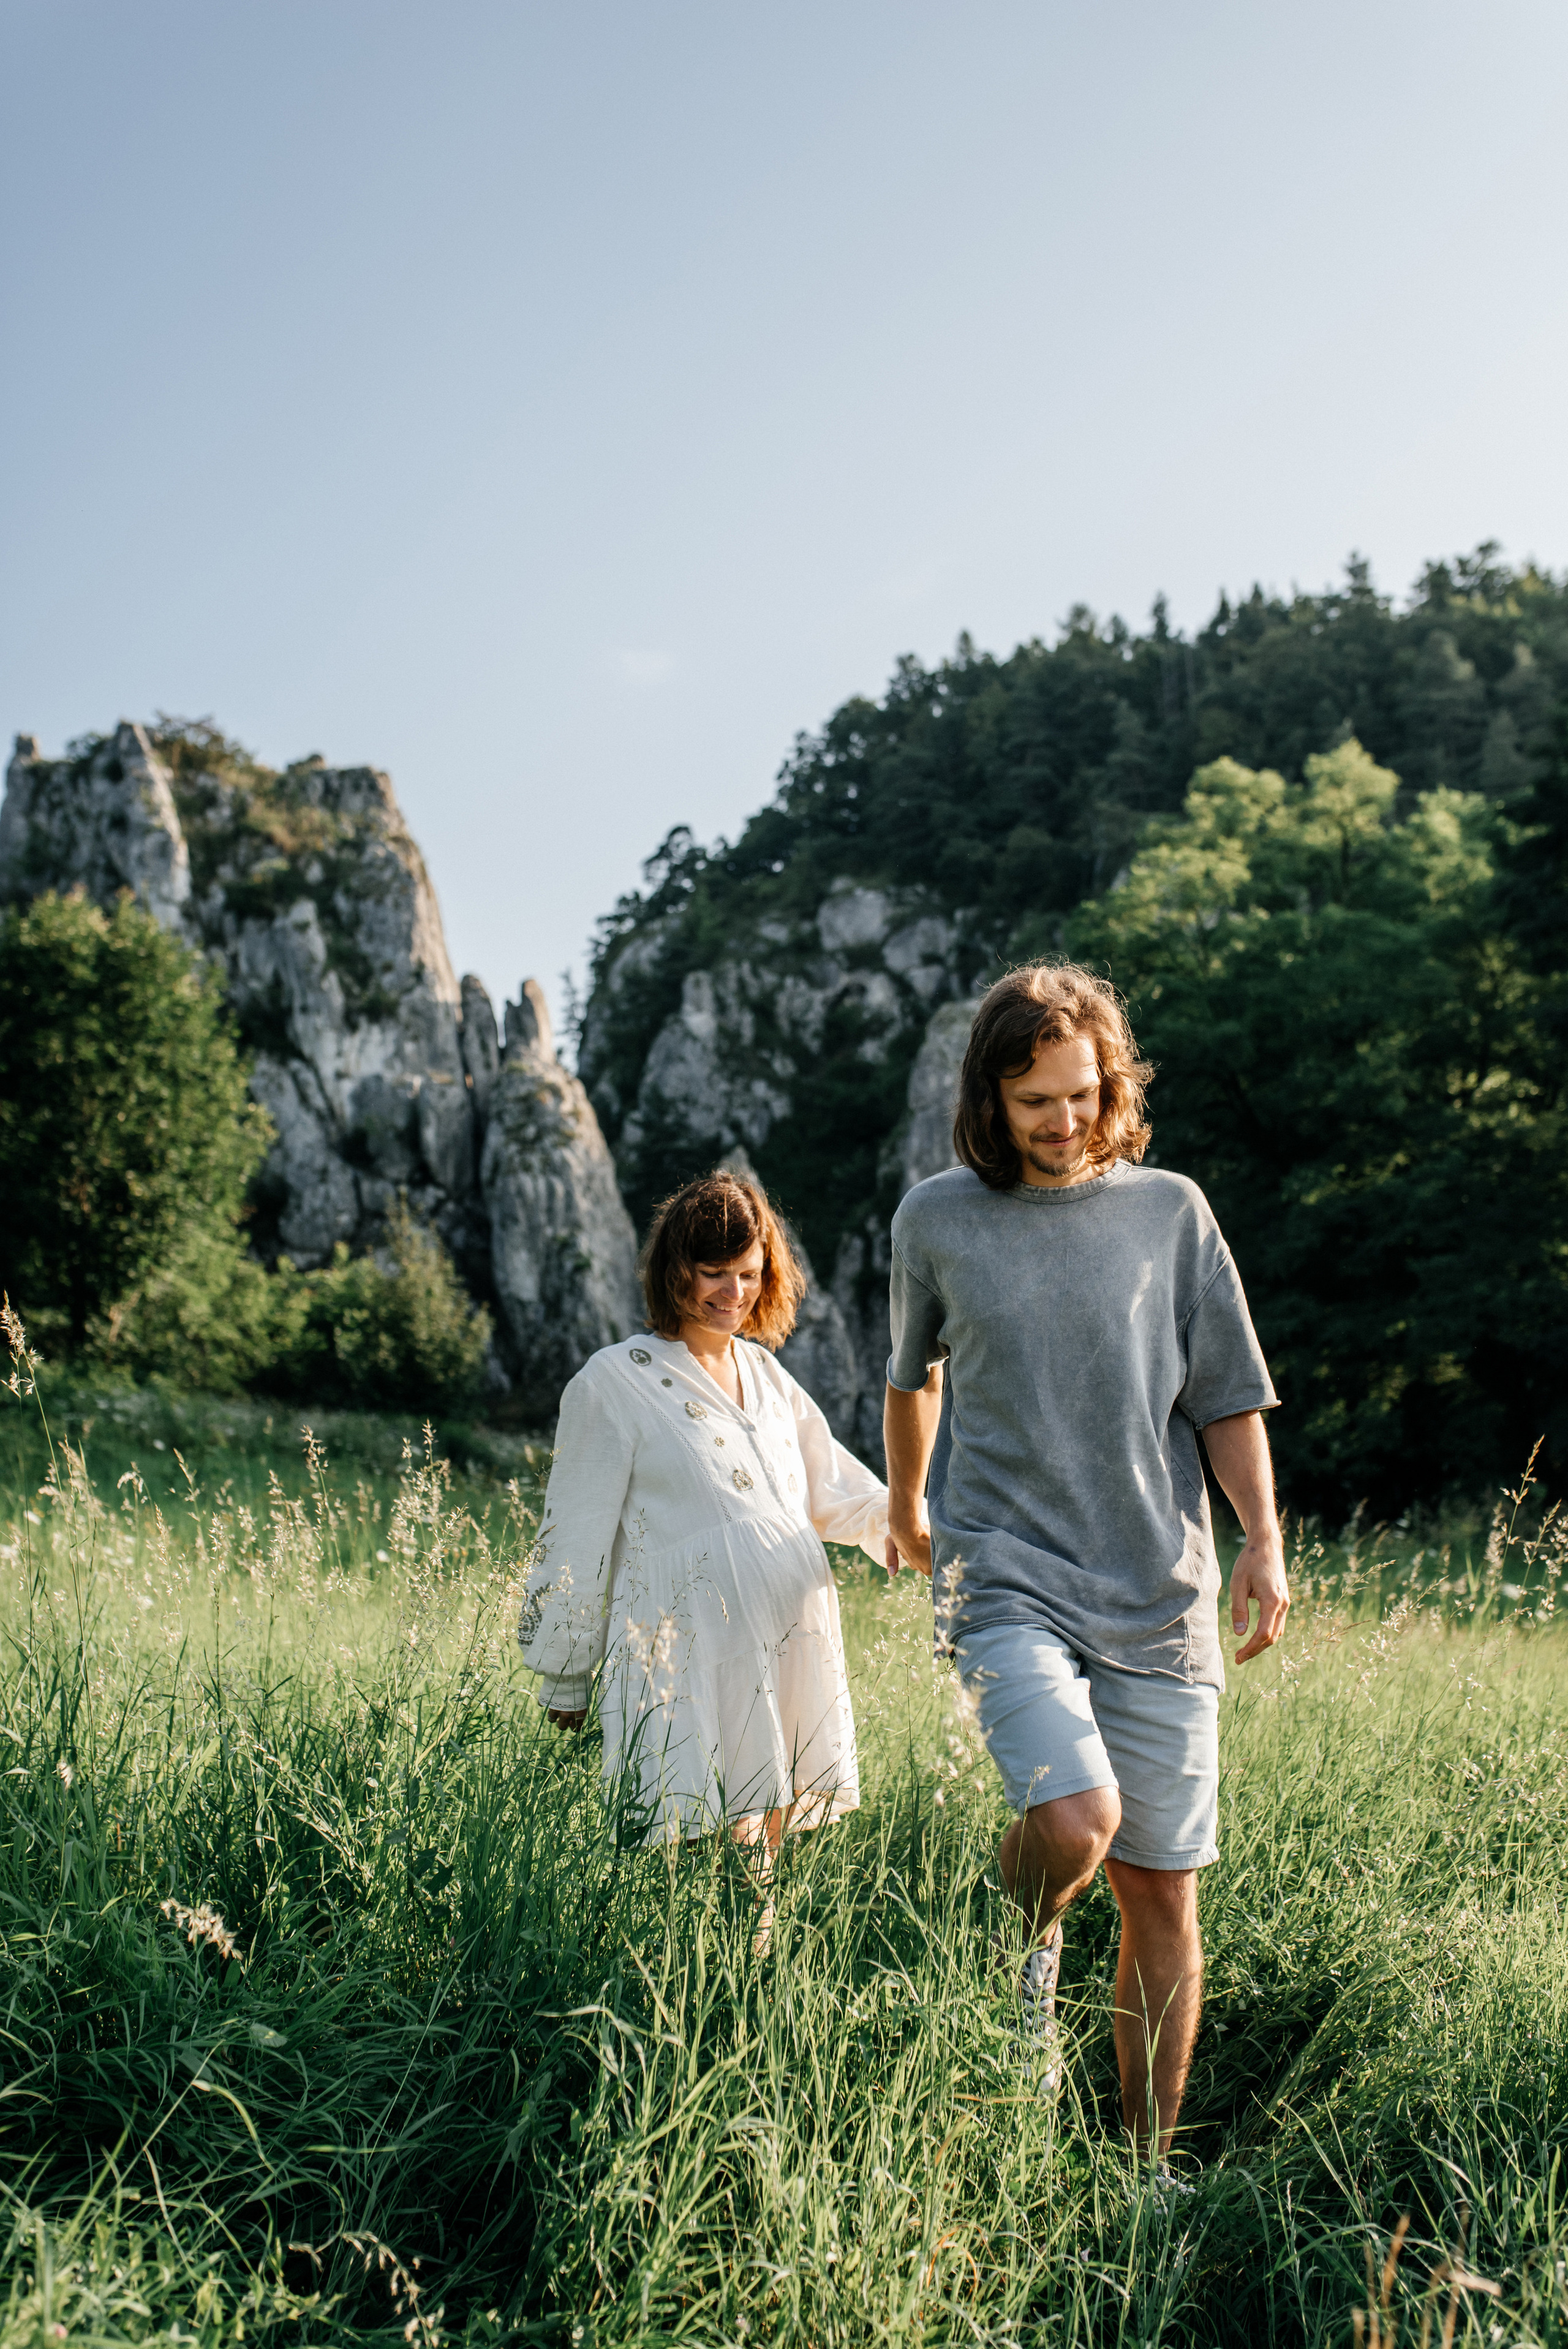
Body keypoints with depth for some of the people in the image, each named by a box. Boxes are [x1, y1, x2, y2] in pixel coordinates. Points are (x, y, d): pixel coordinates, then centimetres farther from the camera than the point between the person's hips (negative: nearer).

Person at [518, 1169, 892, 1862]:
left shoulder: (767, 1376, 16)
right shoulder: (616, 1382, -2)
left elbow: (837, 1491, 22)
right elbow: (577, 1539, 1)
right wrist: (565, 1678, 3)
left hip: (795, 1650, 6)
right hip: (692, 1666, -6)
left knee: (763, 1852, 8)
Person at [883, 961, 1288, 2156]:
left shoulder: (1169, 1209, 6)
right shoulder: (936, 1219, 5)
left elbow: (1228, 1393, 7)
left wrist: (1265, 1540, -7)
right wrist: (908, 1501, 34)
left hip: (1159, 1597, 2)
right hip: (1004, 1578, -1)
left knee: (1162, 1890, 4)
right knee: (1076, 1821, -25)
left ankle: (1150, 2161, 22)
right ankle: (1029, 1941, 12)